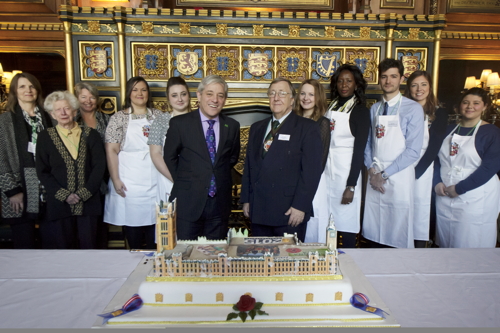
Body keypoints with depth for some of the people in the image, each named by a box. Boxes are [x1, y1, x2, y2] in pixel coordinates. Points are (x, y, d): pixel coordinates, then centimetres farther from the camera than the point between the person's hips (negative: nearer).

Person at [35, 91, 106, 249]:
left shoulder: (91, 135, 6)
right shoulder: (45, 137, 6)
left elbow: (99, 166, 0)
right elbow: (43, 172, 2)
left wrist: (84, 193, -9)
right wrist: (64, 195, -9)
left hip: (88, 202, 0)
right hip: (59, 204, 0)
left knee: (89, 246, 4)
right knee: (64, 247, 7)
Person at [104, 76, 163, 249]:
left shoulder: (158, 116, 9)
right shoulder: (118, 118, 2)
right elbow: (111, 151, -3)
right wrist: (116, 180, -9)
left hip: (155, 181, 2)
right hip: (129, 183, -2)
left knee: (154, 222, 5)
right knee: (132, 224, 4)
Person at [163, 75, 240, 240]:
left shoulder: (232, 126, 4)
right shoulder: (179, 123, -3)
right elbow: (169, 157, 5)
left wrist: (218, 177, 11)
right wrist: (182, 182, 5)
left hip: (220, 203, 3)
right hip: (187, 202, -2)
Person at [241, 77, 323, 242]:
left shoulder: (307, 128, -2)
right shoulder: (257, 128, 15)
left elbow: (311, 170, -9)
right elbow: (248, 166, 15)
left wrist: (300, 206, -15)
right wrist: (246, 199, 10)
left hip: (289, 213, -4)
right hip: (258, 211, 5)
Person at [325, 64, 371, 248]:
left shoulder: (360, 110, -3)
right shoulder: (331, 106, 11)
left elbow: (359, 149, -9)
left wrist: (351, 186, -13)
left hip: (346, 169, -4)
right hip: (326, 169, 5)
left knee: (346, 223, 1)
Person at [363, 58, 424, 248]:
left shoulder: (413, 109, -4)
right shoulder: (374, 109, 12)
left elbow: (413, 150, -10)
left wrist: (384, 174, -12)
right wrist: (372, 170, -4)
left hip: (399, 177, -4)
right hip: (375, 178, 4)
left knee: (399, 234, 2)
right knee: (374, 234, 10)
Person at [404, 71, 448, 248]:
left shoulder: (439, 113, 3)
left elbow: (434, 147, -3)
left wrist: (416, 172, -12)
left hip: (424, 170, -2)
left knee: (420, 207, 1)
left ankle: (420, 247, 17)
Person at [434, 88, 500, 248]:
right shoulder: (449, 130, 12)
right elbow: (436, 157, 10)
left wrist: (459, 188, -16)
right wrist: (438, 182, -6)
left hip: (476, 199, -5)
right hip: (444, 196, 5)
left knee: (470, 244, 1)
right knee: (444, 242, 14)